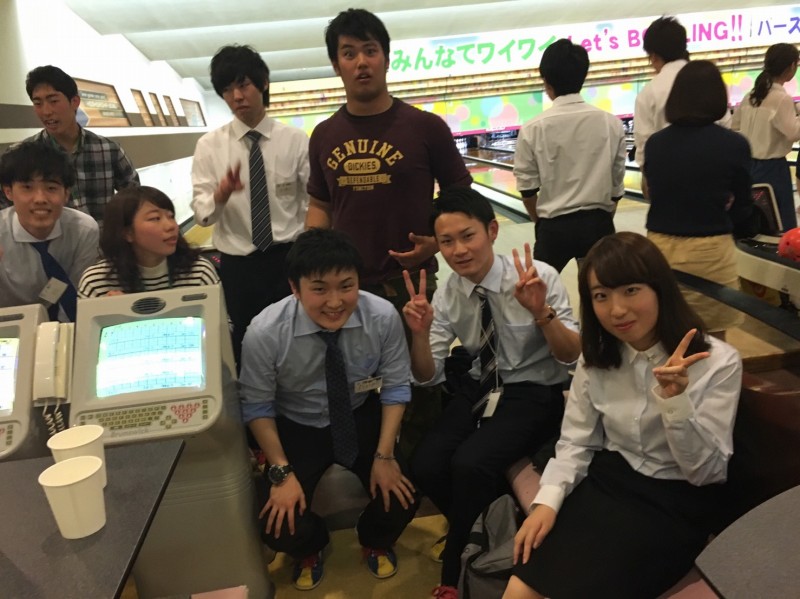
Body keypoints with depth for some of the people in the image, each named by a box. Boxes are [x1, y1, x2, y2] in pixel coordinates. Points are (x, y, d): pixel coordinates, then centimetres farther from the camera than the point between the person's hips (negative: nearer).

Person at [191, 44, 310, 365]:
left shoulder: (295, 140, -1)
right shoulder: (209, 145, 0)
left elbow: (314, 203, -2)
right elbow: (201, 213, -6)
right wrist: (221, 194, -27)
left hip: (289, 258, -1)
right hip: (237, 265, 1)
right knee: (246, 346, 13)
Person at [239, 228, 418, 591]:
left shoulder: (383, 316, -24)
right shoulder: (265, 332, -27)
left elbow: (396, 386, -10)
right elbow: (257, 407, -12)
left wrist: (385, 455, -15)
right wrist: (282, 472, -17)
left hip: (362, 419, 1)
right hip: (296, 428, -1)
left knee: (401, 501, -15)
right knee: (281, 529, -15)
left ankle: (375, 541, 25)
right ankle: (310, 548, 26)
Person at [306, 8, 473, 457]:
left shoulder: (425, 127, -6)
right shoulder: (324, 136, 5)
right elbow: (320, 206, 13)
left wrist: (437, 243, -16)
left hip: (409, 284, -3)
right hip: (344, 288, 3)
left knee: (417, 389, 12)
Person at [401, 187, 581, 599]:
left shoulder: (539, 276, -15)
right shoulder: (447, 295, -3)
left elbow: (571, 355, -14)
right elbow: (427, 377, 0)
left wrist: (541, 312, -33)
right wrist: (420, 333, -21)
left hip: (534, 394, -4)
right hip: (478, 388, 5)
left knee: (470, 463, -26)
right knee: (426, 468, -16)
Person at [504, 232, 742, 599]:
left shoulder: (718, 363, -11)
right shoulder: (595, 359, 2)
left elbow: (706, 471, -13)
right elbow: (576, 442, 4)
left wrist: (675, 398, -29)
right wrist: (548, 501, -13)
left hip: (676, 502, -3)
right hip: (606, 481, 3)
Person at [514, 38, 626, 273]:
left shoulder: (533, 130, -9)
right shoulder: (612, 124, -3)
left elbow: (528, 189, -2)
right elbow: (616, 185, 3)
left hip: (554, 227, -1)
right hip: (597, 224, 2)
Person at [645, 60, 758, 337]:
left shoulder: (654, 143, -2)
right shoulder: (734, 145, -9)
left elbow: (655, 194, 6)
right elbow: (741, 208, 0)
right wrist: (751, 226, 20)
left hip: (660, 249, 3)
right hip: (710, 253, -3)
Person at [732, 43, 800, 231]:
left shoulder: (752, 94, 6)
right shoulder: (782, 98, -14)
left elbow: (735, 125, 15)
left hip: (749, 165, 7)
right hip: (772, 168, -7)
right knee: (782, 225, -1)